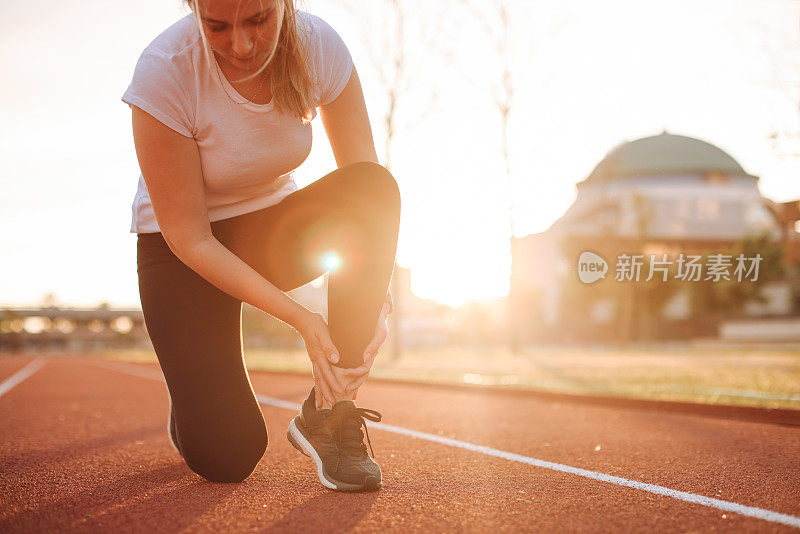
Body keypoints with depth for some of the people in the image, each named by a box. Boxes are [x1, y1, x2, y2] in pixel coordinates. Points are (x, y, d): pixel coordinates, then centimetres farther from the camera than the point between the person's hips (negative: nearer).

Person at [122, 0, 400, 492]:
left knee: (378, 188, -30)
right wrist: (300, 318, -32)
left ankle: (332, 410, -20)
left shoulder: (318, 45, -18)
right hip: (180, 248, -3)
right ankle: (192, 397, 22)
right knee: (226, 457, -18)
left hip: (269, 229, 4)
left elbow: (367, 184, -12)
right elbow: (189, 239, -24)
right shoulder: (165, 71, -28)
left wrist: (377, 297, -28)